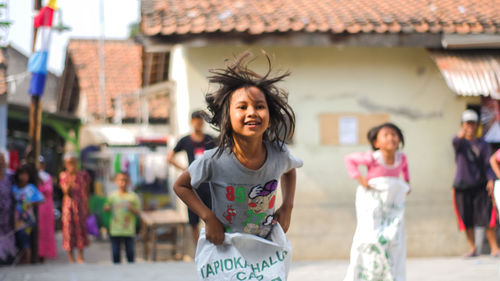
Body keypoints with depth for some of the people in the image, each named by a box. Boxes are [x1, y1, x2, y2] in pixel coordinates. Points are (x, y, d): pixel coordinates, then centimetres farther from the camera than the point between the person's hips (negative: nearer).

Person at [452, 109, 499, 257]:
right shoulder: (460, 142, 6)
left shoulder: (483, 144, 8)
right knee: (467, 219, 2)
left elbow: (487, 164, 3)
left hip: (480, 186, 0)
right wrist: (460, 136, -43)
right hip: (462, 185, 0)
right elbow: (455, 143, -19)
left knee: (488, 217, -8)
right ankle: (472, 249, 13)